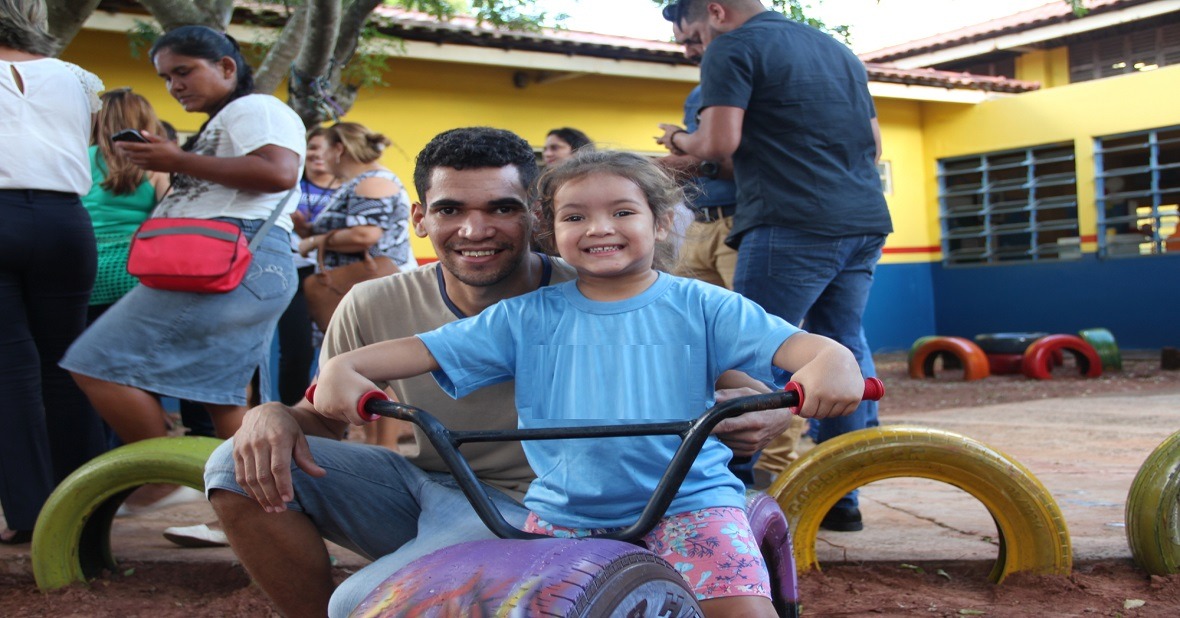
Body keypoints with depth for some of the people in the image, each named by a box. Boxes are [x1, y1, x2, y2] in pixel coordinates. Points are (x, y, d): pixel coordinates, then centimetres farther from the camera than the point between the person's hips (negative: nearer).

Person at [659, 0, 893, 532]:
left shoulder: (733, 48, -2)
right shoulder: (839, 51, 23)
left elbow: (719, 142, -13)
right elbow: (873, 142, 27)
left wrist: (678, 139, 7)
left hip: (792, 226, -8)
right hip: (866, 220, 8)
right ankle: (841, 497, 14)